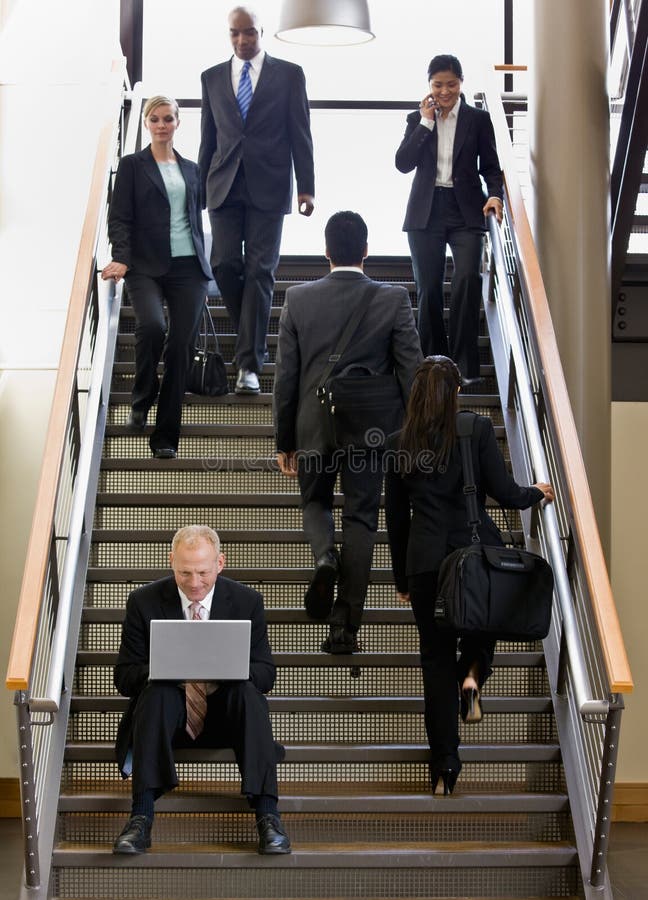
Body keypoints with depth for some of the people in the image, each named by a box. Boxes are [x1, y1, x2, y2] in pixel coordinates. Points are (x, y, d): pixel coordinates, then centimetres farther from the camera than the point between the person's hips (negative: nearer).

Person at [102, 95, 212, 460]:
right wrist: (121, 258, -18)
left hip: (188, 266, 4)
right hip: (146, 267, -3)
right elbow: (119, 218, -1)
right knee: (152, 326, -29)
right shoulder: (132, 165, 6)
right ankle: (141, 400, -1)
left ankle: (166, 436, 4)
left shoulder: (191, 169, 17)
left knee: (181, 348, -3)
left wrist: (204, 275, 19)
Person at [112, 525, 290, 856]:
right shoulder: (144, 602, -3)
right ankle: (141, 817, -41)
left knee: (247, 690, -31)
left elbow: (265, 673, -2)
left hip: (223, 711, 1)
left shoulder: (247, 602, -1)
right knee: (157, 689, -33)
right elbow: (124, 676, -5)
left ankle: (267, 814, -36)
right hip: (169, 715, 0)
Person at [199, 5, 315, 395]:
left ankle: (249, 364, -6)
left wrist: (307, 187, -4)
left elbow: (301, 134, 2)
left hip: (268, 187, -3)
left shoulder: (289, 74, 5)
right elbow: (208, 138, 15)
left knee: (259, 272, -6)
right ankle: (253, 340, 18)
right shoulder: (212, 77, 13)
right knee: (225, 265, -5)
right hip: (225, 186, 3)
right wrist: (199, 188, 11)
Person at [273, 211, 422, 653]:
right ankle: (346, 627, 8)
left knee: (316, 501, 24)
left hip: (314, 429, 1)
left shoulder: (298, 299, -4)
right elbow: (412, 373, -6)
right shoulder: (394, 300, -6)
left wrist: (284, 441, 8)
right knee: (361, 519, 9)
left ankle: (326, 556, -8)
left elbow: (286, 377, -1)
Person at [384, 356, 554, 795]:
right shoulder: (478, 429, -4)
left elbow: (396, 518, 10)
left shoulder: (398, 444, 4)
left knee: (436, 659, 9)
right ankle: (473, 674, -1)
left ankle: (445, 767, 9)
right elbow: (505, 494, -6)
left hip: (425, 561, 2)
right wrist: (537, 493, 17)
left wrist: (402, 578, 19)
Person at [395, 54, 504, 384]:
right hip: (426, 212, 2)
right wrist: (426, 122, -7)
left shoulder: (478, 119, 5)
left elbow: (490, 165, 7)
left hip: (465, 211, -2)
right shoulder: (417, 119, 8)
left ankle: (465, 364, -15)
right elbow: (403, 163, -3)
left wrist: (495, 195, -12)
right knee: (428, 288, 4)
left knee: (467, 278, -20)